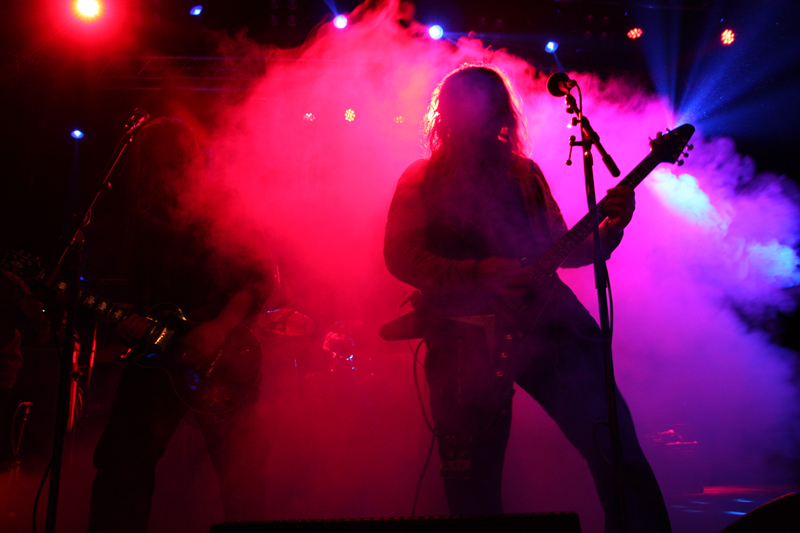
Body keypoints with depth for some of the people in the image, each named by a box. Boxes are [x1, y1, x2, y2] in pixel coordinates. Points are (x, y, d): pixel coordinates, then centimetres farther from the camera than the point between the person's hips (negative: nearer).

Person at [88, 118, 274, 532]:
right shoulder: (143, 217, 7)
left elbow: (262, 276, -11)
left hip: (221, 357, -4)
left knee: (240, 470, -2)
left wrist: (219, 329, -22)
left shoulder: (225, 212, -6)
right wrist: (132, 321, -9)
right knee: (122, 461, 7)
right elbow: (135, 287, 12)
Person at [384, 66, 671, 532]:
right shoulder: (423, 178, 9)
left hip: (543, 317, 3)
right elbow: (400, 255, -3)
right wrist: (478, 274, -16)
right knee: (473, 484, 1)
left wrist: (610, 228, 2)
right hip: (467, 333, -2)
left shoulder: (525, 173, 20)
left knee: (616, 448, -11)